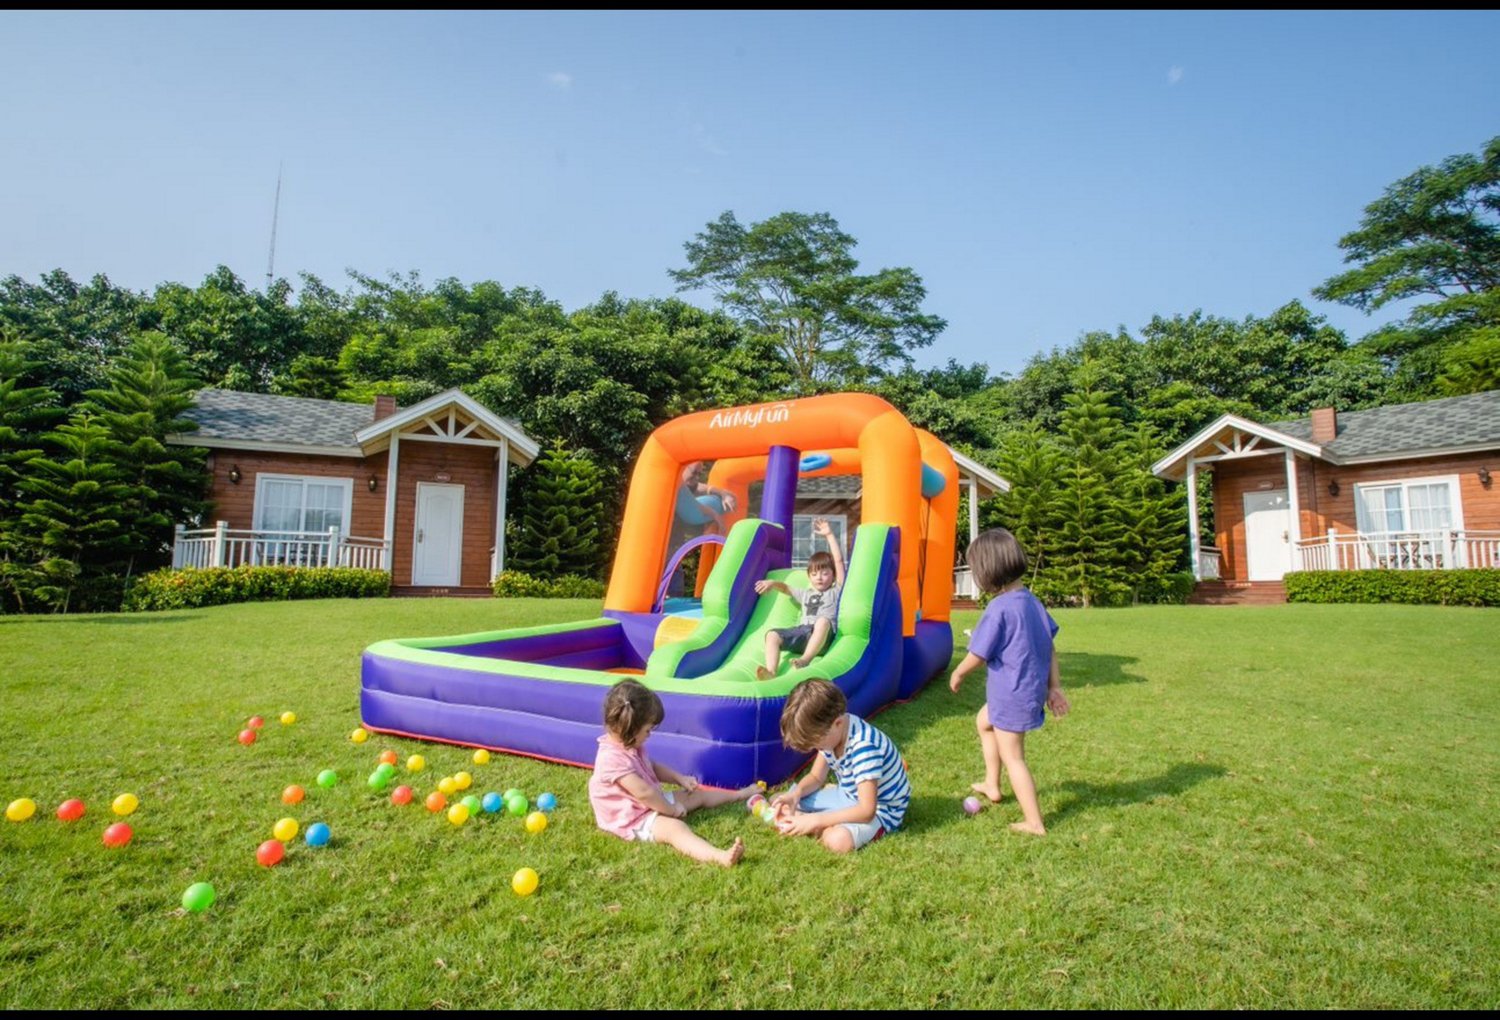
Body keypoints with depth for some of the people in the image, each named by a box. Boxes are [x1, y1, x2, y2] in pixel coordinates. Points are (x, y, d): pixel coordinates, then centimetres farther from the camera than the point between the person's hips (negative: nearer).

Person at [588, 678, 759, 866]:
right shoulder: (612, 758, -29)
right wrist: (671, 810, -19)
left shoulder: (628, 746, 5)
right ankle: (721, 857, -57)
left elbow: (651, 767, 21)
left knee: (697, 795, 15)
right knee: (675, 828, -34)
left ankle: (741, 794, 36)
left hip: (652, 803, 10)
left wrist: (679, 778, 9)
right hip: (634, 819, -10)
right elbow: (643, 792, -30)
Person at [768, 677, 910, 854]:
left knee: (839, 840, -37)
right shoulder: (829, 731, -9)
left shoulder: (864, 746, -35)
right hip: (849, 797, 8)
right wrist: (795, 793, -17)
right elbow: (815, 777, 4)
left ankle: (822, 830, -9)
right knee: (779, 803, 1)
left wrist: (815, 820, -33)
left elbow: (866, 811, -35)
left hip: (880, 808, -8)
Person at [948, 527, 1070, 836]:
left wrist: (957, 675, 0)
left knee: (1012, 757, 7)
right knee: (984, 722, 30)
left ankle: (1034, 823, 17)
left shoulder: (999, 608, -25)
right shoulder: (1031, 600, -1)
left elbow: (977, 656, -18)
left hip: (1012, 694, -9)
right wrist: (1054, 685, 13)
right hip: (1032, 688, 9)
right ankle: (992, 786, 41)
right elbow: (1050, 645, 6)